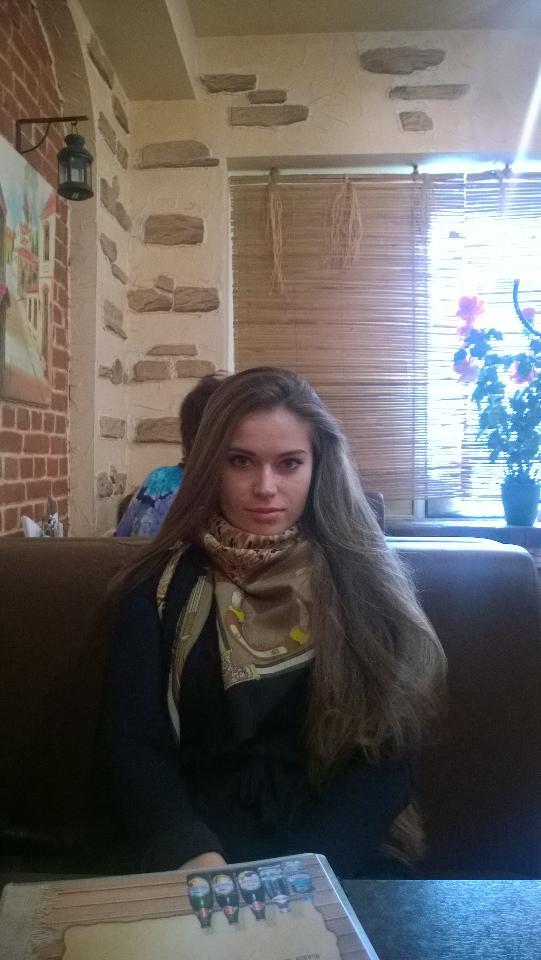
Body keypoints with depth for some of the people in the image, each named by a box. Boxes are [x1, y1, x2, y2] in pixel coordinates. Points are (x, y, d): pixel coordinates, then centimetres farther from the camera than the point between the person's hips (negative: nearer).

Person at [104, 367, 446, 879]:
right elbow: (135, 746, -3)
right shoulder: (162, 585, 2)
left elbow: (387, 755, -3)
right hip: (202, 841, 0)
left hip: (339, 863, 1)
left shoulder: (362, 581, 0)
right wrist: (194, 855, -20)